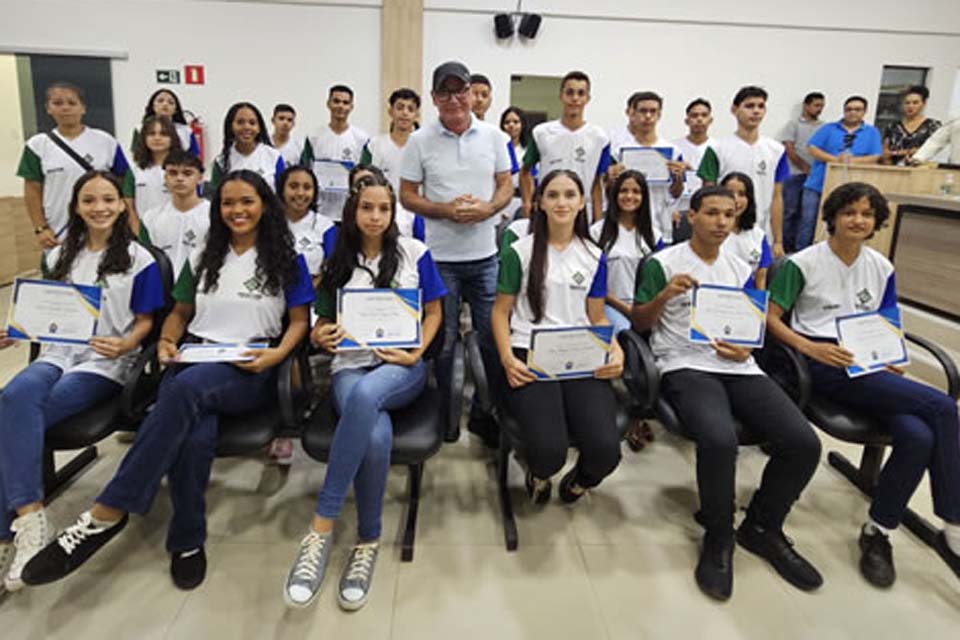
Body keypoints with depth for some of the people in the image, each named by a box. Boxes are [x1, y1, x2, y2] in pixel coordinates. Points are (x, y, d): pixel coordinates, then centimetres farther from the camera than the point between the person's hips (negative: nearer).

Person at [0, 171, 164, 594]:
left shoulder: (138, 259, 1)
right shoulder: (59, 258, 18)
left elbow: (145, 322, 0)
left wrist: (124, 345, -20)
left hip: (107, 363, -4)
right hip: (58, 353, 5)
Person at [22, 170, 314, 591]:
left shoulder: (287, 259, 7)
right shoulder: (203, 258, 19)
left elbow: (300, 320, 5)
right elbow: (180, 313, 24)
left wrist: (277, 355, -14)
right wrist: (167, 342, 2)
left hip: (249, 371, -3)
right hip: (195, 358, 3)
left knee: (185, 388, -38)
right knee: (194, 436, -33)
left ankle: (106, 514, -32)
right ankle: (187, 541, -14)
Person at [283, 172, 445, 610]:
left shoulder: (414, 253, 8)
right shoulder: (338, 261, 12)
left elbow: (433, 312, 11)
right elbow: (323, 323, 17)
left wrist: (416, 353, -7)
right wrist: (322, 337, -8)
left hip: (403, 366, -1)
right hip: (351, 365, 1)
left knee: (365, 393, -40)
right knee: (375, 436, -36)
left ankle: (321, 527, -31)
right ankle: (368, 541, -17)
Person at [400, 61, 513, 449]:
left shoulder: (493, 136, 5)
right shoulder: (420, 141, -1)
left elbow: (506, 187, 8)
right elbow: (407, 196, 0)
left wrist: (488, 208, -13)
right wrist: (446, 210, -16)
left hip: (485, 255, 2)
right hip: (440, 257, -2)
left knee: (494, 337, 7)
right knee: (443, 341, 9)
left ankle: (487, 414, 24)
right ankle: (441, 417, 25)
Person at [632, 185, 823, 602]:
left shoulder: (741, 269, 19)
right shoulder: (662, 263, 3)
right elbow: (639, 323, 4)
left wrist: (745, 349, -1)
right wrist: (665, 295, -15)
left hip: (738, 367, 5)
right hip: (684, 366, -5)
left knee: (804, 443, -17)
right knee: (719, 439, -35)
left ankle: (762, 528, 11)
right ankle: (718, 537, -5)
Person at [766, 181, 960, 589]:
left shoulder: (882, 268, 16)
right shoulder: (803, 263, 0)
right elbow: (771, 318, -4)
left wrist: (891, 359, 2)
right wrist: (809, 347, -20)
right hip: (824, 367, -5)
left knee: (919, 437, -26)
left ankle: (878, 532, -6)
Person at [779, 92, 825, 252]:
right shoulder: (794, 124, 5)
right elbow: (789, 150, -3)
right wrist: (806, 168, -8)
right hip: (795, 175, -3)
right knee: (790, 212, -3)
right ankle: (784, 247, 1)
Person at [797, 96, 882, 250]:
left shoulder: (872, 132, 12)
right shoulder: (829, 128, 10)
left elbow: (875, 157, 2)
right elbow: (812, 149, -1)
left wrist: (853, 160, -15)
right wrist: (835, 159, -13)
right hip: (817, 185, 0)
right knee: (808, 221, -3)